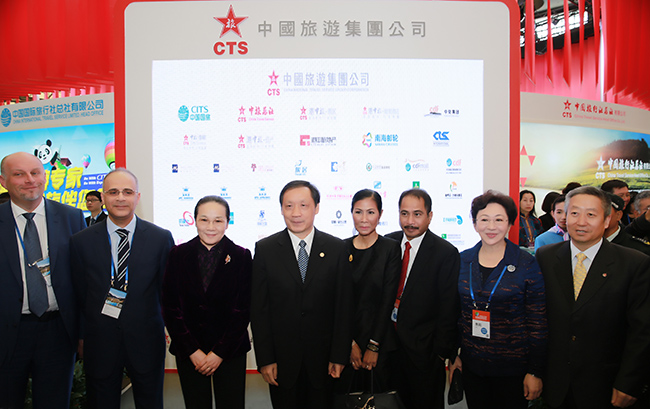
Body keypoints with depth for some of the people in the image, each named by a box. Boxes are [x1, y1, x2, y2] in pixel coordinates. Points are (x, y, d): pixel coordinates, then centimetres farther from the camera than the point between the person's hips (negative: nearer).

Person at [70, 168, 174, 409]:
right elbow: (80, 294, 2)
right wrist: (85, 334, 3)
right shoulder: (81, 242, -3)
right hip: (99, 343, 0)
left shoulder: (161, 238, -5)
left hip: (146, 342, 0)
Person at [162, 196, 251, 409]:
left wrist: (220, 352, -8)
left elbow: (242, 310, -4)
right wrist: (192, 351, -7)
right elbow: (170, 308, -1)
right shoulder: (178, 254, -1)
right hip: (188, 352, 1)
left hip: (230, 351, -1)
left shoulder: (242, 256, -4)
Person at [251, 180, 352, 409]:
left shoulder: (336, 248, -3)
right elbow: (259, 309, -4)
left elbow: (343, 306, -2)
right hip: (281, 357, 0)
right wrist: (264, 359, -6)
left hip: (322, 357, 0)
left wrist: (339, 356, -4)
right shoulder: (265, 249, -4)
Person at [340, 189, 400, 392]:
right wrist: (351, 343, -6)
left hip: (380, 340, -2)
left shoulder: (391, 248, -7)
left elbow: (388, 300, -9)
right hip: (346, 340, 2)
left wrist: (373, 346, -10)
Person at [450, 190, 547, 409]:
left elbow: (538, 323, -7)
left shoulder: (527, 265, -9)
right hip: (471, 365, 3)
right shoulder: (463, 260, 2)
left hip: (512, 369, -3)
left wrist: (535, 372, -8)